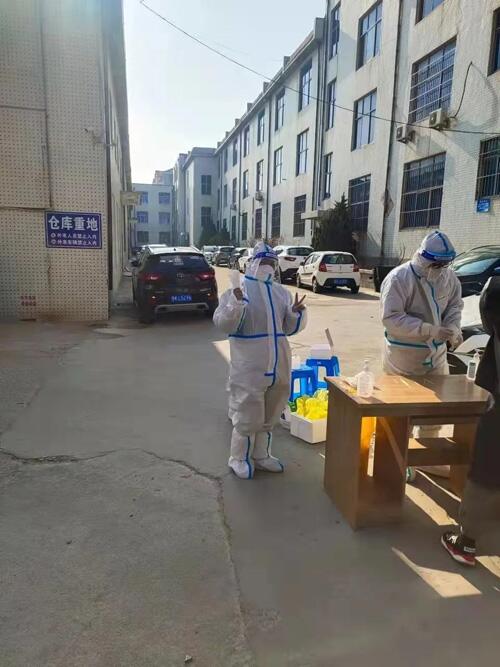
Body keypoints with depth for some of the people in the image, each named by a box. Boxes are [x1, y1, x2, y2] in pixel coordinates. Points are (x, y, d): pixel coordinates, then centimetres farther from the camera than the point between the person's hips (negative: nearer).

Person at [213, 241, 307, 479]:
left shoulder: (282, 292, 9)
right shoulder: (237, 290, -7)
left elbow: (290, 327, 14)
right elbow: (223, 325, -14)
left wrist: (297, 313, -6)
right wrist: (235, 305, -29)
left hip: (278, 365, 6)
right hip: (249, 367, -6)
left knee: (269, 415, 18)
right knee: (247, 415, 3)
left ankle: (261, 455, 35)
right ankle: (239, 458, 23)